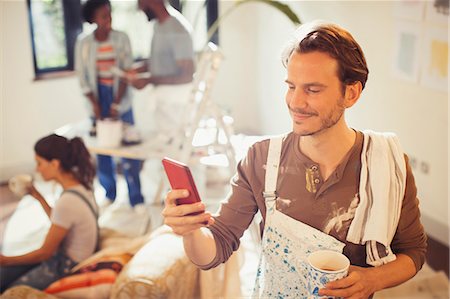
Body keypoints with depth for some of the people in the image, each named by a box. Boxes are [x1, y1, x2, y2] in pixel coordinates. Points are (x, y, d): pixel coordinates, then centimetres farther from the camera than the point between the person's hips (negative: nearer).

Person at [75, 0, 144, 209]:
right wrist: (94, 104, -6)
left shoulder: (121, 39, -3)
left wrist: (116, 103, -11)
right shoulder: (83, 43, -1)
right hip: (98, 98, 1)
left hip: (120, 99, -1)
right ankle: (109, 194, 20)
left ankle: (136, 199, 6)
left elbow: (127, 72, -5)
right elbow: (82, 76, 2)